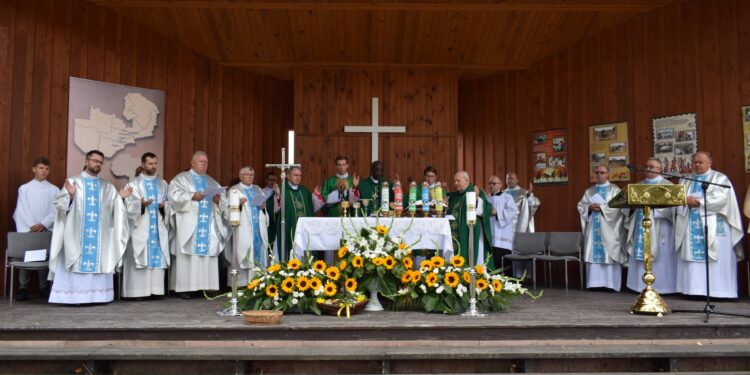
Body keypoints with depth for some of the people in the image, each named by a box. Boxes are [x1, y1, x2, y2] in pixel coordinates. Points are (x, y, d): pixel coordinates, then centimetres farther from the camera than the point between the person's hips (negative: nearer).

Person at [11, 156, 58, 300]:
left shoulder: (54, 190, 6)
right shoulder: (24, 188, 5)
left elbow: (55, 212, 1)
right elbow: (20, 212, 0)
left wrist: (43, 224, -11)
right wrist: (28, 229, -10)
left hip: (46, 231, 0)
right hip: (27, 231, 0)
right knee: (23, 257, -3)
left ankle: (44, 288, 7)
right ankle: (23, 288, 5)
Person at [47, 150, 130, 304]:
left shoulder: (107, 186, 13)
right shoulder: (72, 181, 4)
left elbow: (115, 209, 11)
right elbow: (59, 204, -3)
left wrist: (120, 198, -6)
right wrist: (70, 195, -21)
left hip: (100, 235, 3)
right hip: (76, 234, -3)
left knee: (98, 262, 2)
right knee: (76, 264, -5)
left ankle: (95, 295, 7)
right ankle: (72, 296, 0)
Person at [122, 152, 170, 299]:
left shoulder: (163, 184, 15)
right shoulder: (134, 184, 5)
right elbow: (129, 206, -5)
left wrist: (164, 206, -10)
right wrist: (141, 204, -24)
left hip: (159, 228, 3)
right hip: (140, 228, -3)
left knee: (158, 258, 0)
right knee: (140, 259, -7)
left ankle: (155, 289, 5)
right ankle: (138, 291, -4)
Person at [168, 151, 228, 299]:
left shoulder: (212, 181, 21)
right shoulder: (181, 178, 6)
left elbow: (221, 196, 16)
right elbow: (174, 194, -8)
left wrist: (218, 199, -6)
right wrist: (192, 196, -19)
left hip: (209, 224, 5)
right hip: (189, 224, -4)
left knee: (208, 252, 0)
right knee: (188, 254, -6)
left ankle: (205, 286, 3)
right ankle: (184, 287, -3)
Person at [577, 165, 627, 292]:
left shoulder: (615, 190, 5)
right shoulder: (589, 191, 16)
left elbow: (618, 206, -7)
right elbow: (581, 206, 10)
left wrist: (601, 207, -14)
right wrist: (590, 207, -9)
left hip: (608, 229, -3)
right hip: (593, 228, 3)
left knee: (610, 255, -6)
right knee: (593, 254, 0)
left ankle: (611, 283, -3)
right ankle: (595, 282, 4)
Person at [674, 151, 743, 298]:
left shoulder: (720, 178, 7)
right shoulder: (684, 180, 19)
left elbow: (721, 198, -9)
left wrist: (698, 201, -13)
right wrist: (687, 200, -14)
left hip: (713, 227, -4)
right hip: (691, 227, 4)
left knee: (715, 259, -7)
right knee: (692, 259, 0)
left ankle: (717, 290, -4)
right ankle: (694, 288, 2)